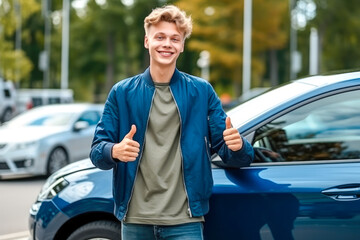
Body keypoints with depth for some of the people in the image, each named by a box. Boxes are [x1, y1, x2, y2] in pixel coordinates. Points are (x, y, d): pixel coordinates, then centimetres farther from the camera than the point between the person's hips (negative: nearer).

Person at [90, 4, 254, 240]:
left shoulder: (201, 91, 4)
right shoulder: (122, 92, 5)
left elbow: (224, 147, 4)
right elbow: (97, 151, 3)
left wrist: (237, 146, -20)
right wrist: (114, 151, -20)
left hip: (184, 220, -1)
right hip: (135, 219, 1)